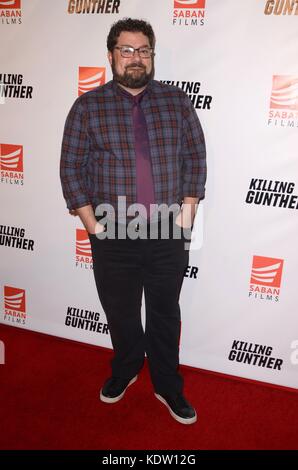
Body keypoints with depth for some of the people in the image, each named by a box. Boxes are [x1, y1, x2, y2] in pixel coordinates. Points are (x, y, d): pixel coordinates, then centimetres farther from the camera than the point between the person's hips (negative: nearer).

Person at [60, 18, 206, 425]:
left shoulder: (176, 101, 3)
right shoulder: (88, 107, -1)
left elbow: (196, 158, 5)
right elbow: (71, 169, -1)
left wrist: (187, 212, -3)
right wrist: (92, 223, -7)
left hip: (169, 235, 1)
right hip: (112, 237, 0)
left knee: (166, 314, 14)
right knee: (121, 314, 17)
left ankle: (168, 386, 35)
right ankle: (125, 370, 45)